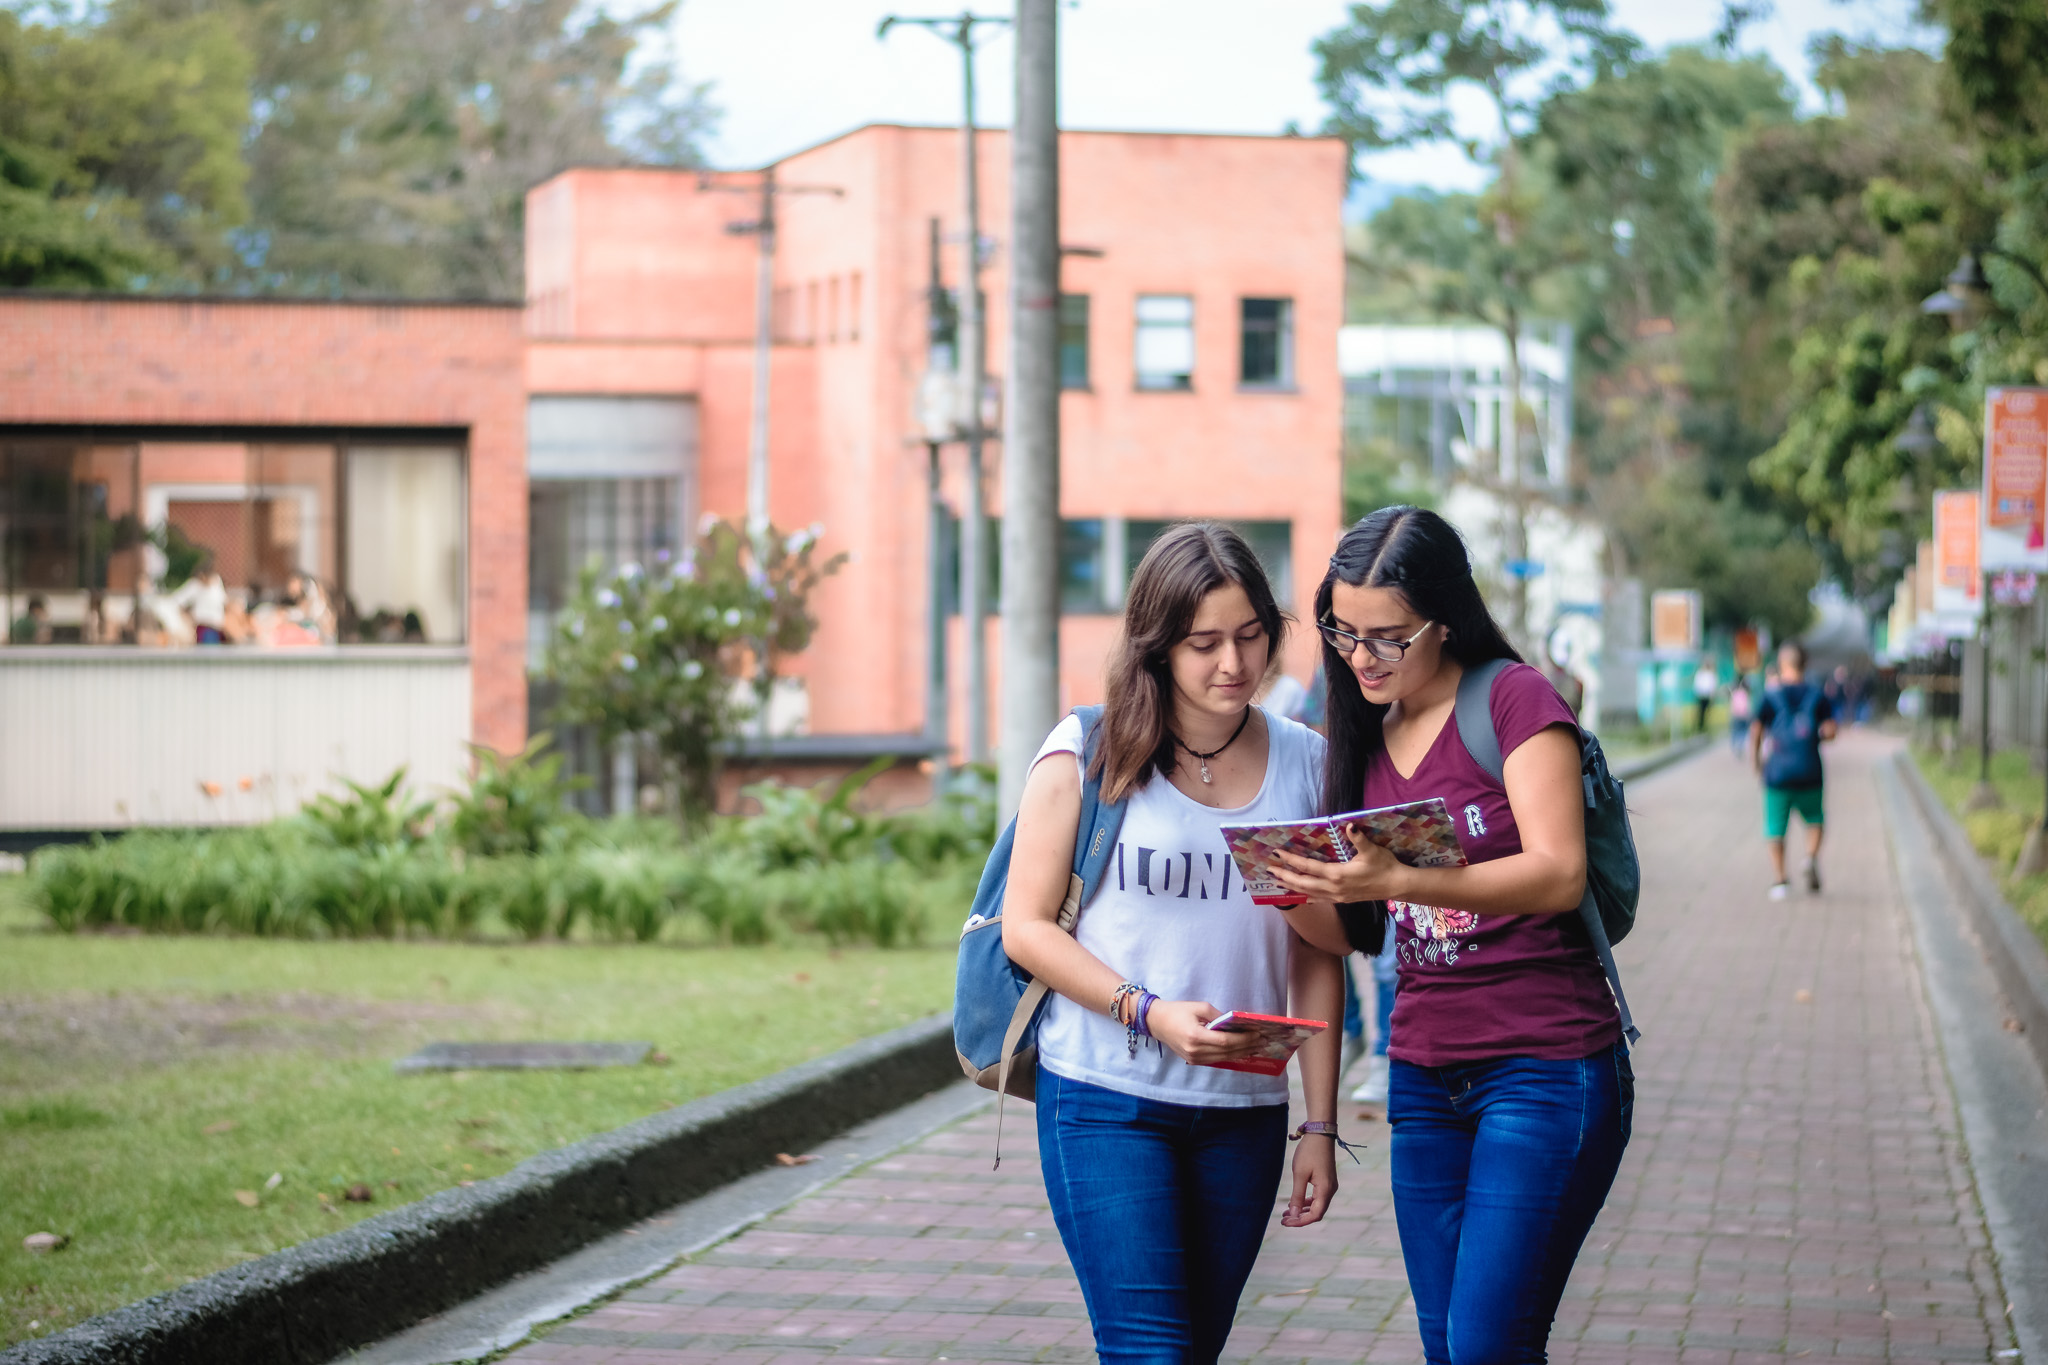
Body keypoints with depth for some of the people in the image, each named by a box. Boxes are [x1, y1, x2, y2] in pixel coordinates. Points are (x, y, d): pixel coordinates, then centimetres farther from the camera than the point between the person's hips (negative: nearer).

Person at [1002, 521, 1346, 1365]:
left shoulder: (1306, 765, 7)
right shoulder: (1089, 755, -2)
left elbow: (1316, 961, 9)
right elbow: (1026, 926, -2)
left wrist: (1320, 1125, 5)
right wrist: (1149, 1013, -16)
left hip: (1244, 1115, 3)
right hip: (1106, 1103, -3)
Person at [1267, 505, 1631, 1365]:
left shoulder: (1515, 699, -7)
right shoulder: (1361, 735, 12)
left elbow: (1558, 873, -19)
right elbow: (1355, 931, 13)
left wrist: (1395, 880, -30)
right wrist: (1296, 894, -9)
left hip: (1544, 1068, -7)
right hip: (1424, 1081, 7)